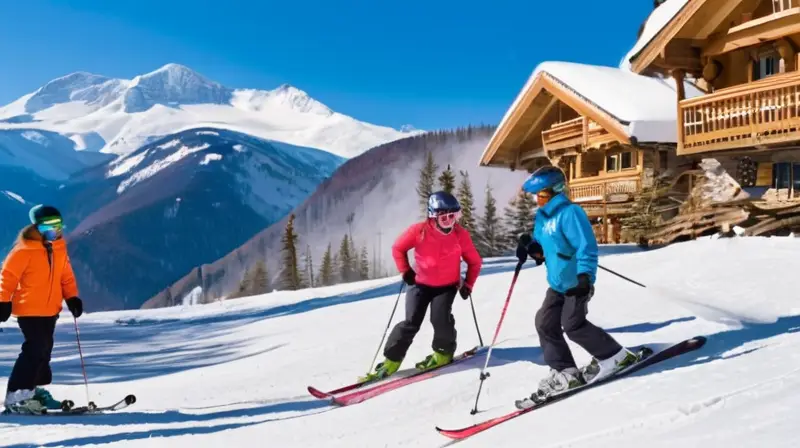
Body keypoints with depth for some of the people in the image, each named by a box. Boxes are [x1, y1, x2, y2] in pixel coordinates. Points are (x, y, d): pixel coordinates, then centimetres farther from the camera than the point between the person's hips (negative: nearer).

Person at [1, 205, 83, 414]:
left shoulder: (59, 247, 7)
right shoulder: (25, 249, -14)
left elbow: (66, 275, 14)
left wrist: (72, 297, 7)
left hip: (50, 309, 7)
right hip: (29, 309, -7)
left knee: (44, 350, 12)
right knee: (36, 349, -14)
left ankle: (35, 389, 25)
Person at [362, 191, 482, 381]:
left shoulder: (461, 235, -13)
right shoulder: (419, 231, -18)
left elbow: (475, 262, 1)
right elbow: (398, 248, -1)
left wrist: (468, 285, -5)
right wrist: (406, 272, -5)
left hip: (447, 286, 0)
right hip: (421, 283, 0)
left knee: (440, 317, -19)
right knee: (411, 322, -10)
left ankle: (443, 353, 8)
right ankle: (391, 361, -1)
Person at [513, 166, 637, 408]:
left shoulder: (570, 212, -18)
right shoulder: (542, 217, 10)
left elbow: (587, 246, -23)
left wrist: (585, 275, -31)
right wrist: (531, 247, -3)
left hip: (577, 281, -9)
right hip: (557, 283, 9)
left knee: (572, 325, -12)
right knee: (545, 323, 3)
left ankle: (614, 356, 7)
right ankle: (565, 373, 9)